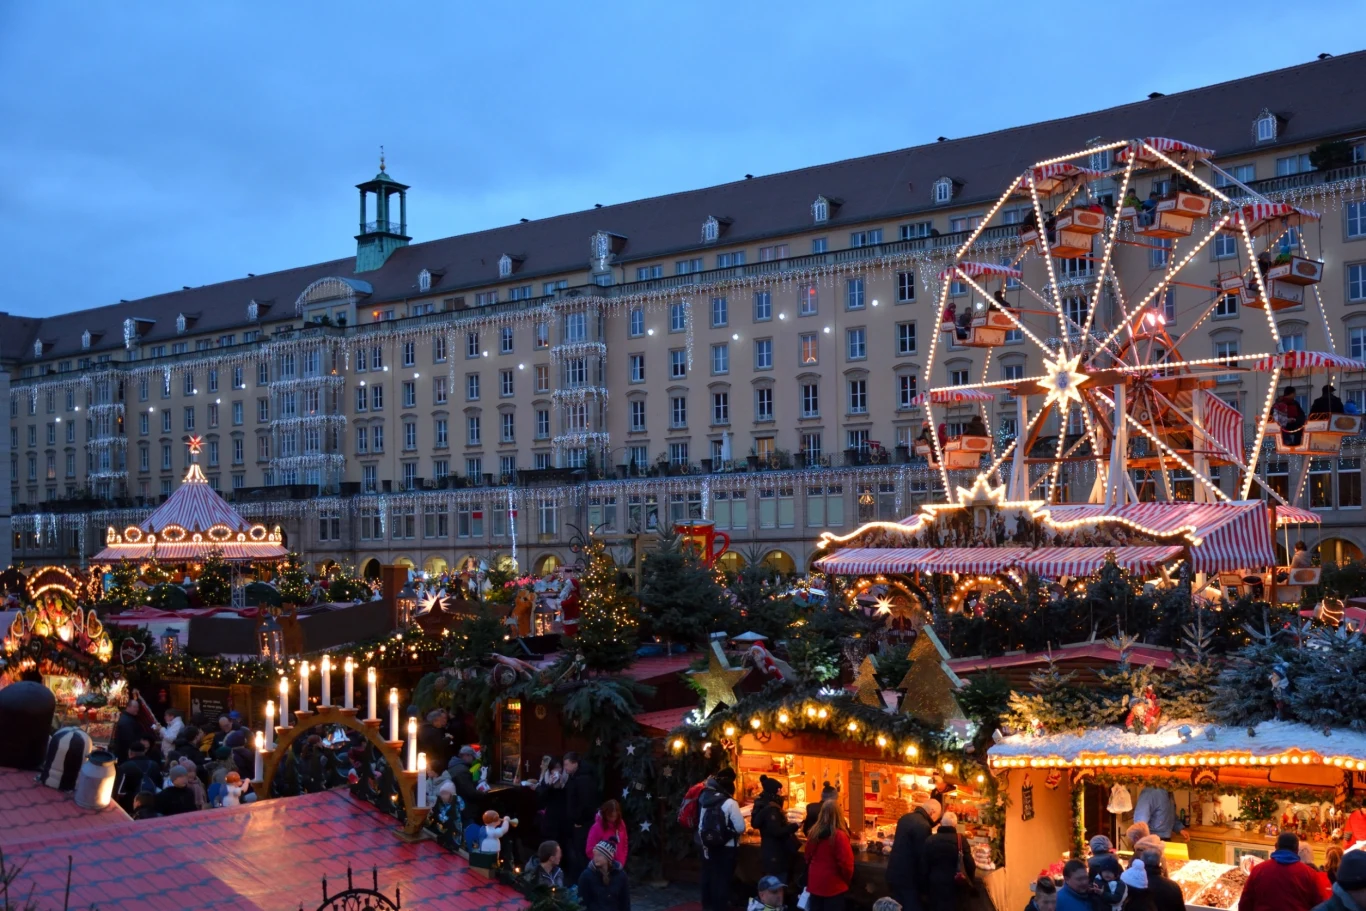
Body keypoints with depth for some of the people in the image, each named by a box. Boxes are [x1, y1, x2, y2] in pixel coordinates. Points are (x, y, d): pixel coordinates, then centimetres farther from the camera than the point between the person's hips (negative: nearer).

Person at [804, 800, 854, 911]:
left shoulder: (814, 832, -1)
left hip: (814, 882, 6)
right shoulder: (839, 836, -20)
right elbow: (846, 863, -17)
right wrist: (847, 880, 1)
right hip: (834, 885, -6)